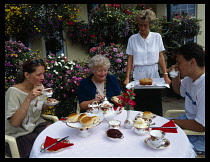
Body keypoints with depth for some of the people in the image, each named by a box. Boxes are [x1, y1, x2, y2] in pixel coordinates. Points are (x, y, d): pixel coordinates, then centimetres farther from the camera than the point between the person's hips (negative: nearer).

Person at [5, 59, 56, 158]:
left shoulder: (40, 87, 1)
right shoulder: (14, 92, -18)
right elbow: (14, 123, -26)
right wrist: (28, 99, -33)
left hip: (36, 125, 6)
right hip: (19, 134, -6)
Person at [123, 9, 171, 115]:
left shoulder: (157, 37, 4)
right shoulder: (132, 39, 3)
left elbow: (161, 57, 5)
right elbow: (130, 59, 3)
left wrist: (165, 75, -3)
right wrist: (127, 78, -4)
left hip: (154, 76, 0)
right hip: (138, 77, 0)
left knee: (156, 110, 5)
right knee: (139, 109, 6)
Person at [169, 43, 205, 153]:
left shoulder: (203, 86, -30)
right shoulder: (190, 78, 1)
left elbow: (201, 126, -28)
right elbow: (178, 90, 24)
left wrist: (174, 122, -14)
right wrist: (175, 76, 2)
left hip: (200, 137, -9)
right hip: (188, 119, 9)